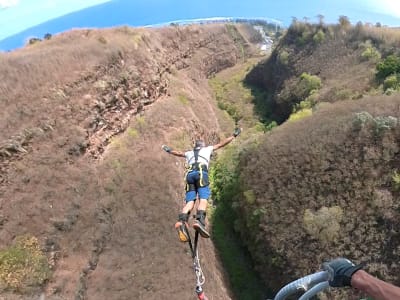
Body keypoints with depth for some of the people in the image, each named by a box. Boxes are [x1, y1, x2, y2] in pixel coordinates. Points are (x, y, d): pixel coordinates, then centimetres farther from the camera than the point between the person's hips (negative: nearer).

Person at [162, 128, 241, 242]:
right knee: (203, 199, -14)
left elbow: (178, 153, 47)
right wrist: (234, 135, 40)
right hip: (201, 172, -3)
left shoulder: (190, 153, 34)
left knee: (190, 201, -4)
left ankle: (182, 221, -28)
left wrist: (169, 150, 67)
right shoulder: (207, 149, 27)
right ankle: (199, 221, -38)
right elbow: (222, 143, 29)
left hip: (189, 174, 4)